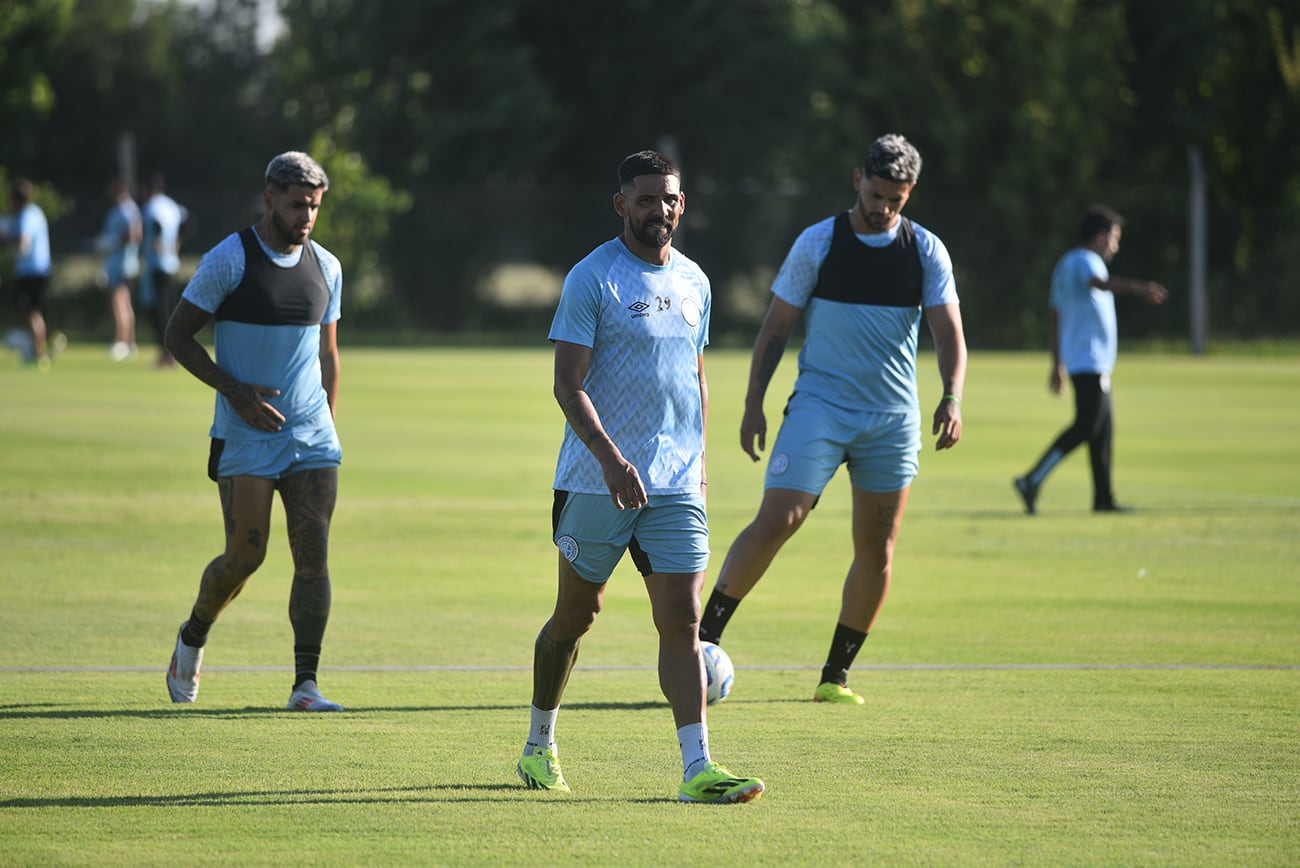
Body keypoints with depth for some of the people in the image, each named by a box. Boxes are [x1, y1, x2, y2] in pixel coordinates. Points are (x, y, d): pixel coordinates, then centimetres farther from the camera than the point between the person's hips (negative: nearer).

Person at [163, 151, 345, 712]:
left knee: (313, 555, -7)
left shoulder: (326, 268, 8)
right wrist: (235, 391, -13)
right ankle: (193, 638, 26)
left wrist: (325, 424, 15)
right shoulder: (228, 261, -7)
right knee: (246, 555, -4)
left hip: (311, 436, 4)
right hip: (246, 437, -4)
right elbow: (177, 335, -4)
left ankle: (305, 684, -8)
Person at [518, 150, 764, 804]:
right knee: (574, 617, 9)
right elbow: (568, 384, -13)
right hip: (597, 481, -4)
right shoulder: (592, 278, -7)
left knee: (682, 622, -7)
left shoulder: (693, 282, 12)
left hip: (676, 485, 4)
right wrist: (609, 456, -25)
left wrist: (698, 460, 17)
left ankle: (697, 769, -13)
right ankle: (539, 746, 28)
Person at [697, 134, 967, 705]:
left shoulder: (926, 251, 4)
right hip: (819, 407, -3)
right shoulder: (818, 243, -2)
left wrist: (952, 397, -18)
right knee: (776, 521, -17)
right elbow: (775, 326, 3)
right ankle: (706, 637, -12)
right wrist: (753, 404, -3)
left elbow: (948, 332, 0)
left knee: (877, 550, 2)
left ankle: (835, 676, 13)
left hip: (893, 418, 3)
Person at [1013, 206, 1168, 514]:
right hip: (1089, 359, -11)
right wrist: (1136, 287, -53)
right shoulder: (1085, 261, -10)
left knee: (1103, 430, 13)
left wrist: (1058, 364, 29)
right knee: (1086, 427, -15)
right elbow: (1098, 282, -35)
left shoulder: (1066, 264, 20)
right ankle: (1032, 481, -19)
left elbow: (1054, 316, 25)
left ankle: (1103, 498, 15)